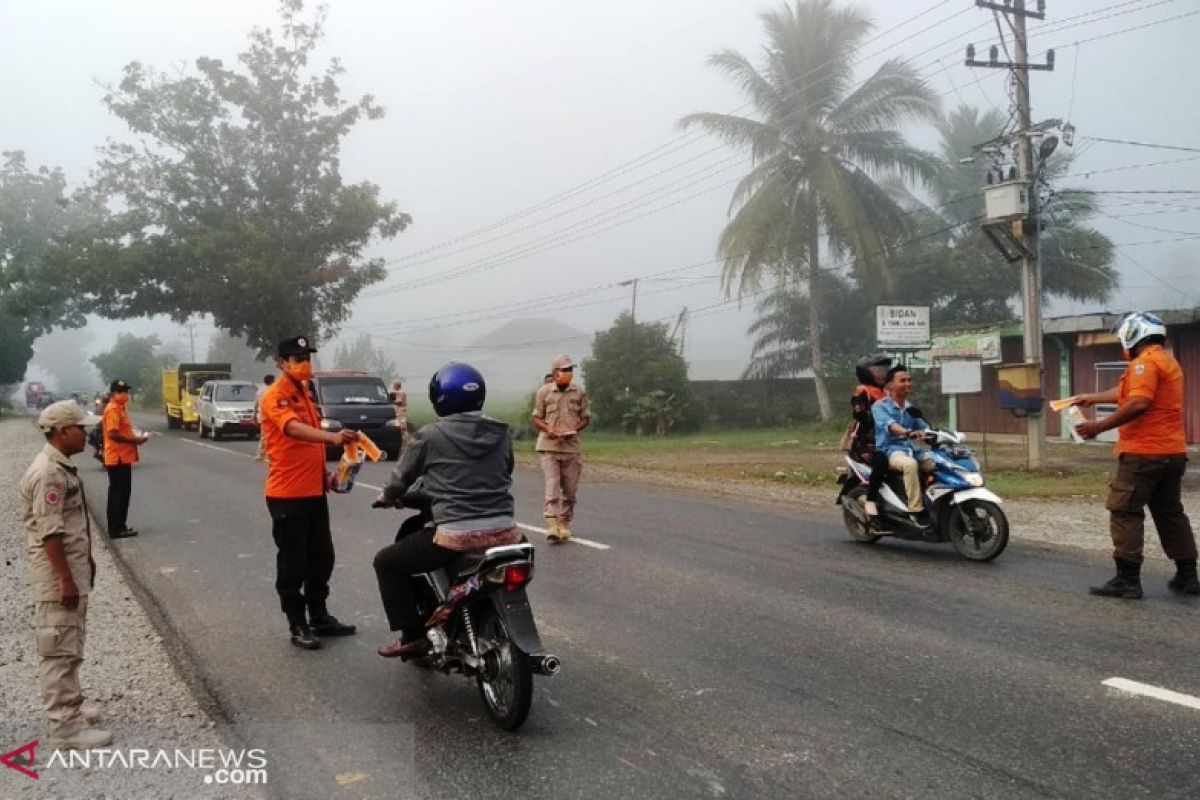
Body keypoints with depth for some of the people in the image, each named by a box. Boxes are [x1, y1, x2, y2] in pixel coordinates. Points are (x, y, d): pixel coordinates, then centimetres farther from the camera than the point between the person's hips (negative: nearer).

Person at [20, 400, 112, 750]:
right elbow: (50, 532, -24)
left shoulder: (63, 467, 11)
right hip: (56, 574, -10)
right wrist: (65, 579, -23)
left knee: (68, 647, 19)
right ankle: (63, 725, 1)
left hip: (71, 567, 10)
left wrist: (85, 562, 23)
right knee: (59, 649, -4)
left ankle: (69, 707, 31)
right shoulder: (47, 473, -21)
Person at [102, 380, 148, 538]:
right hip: (118, 458, -10)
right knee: (120, 493, -7)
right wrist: (134, 440, -18)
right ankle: (117, 528, -3)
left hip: (122, 457, 10)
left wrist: (134, 438, 7)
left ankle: (117, 527, 19)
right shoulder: (113, 409, -15)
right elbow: (112, 434, -23)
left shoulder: (120, 408, 17)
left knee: (119, 493, 13)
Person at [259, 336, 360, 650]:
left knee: (322, 558, 15)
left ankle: (320, 617, 27)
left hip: (314, 490, 9)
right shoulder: (275, 396, -13)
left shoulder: (305, 393, 15)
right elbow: (294, 430, -33)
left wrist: (324, 472, 14)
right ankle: (298, 626, 10)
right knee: (293, 563, 0)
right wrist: (333, 437, -47)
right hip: (287, 494, -9)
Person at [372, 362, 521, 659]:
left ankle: (412, 635, 12)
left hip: (457, 536, -4)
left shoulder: (430, 435, -2)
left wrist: (387, 497, 32)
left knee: (386, 562, 16)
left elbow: (402, 477, 10)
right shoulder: (502, 432, 8)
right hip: (504, 532, 4)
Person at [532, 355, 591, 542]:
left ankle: (564, 524, 21)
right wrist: (548, 429, -13)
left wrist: (574, 429, -9)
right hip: (548, 445, -2)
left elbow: (586, 417, 11)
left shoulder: (579, 392, 5)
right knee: (552, 485, -11)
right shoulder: (544, 392, 1)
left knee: (570, 489, 7)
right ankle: (552, 525, -16)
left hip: (571, 446, 3)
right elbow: (536, 418, 7)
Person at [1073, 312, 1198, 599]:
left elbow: (1138, 403, -25)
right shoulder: (1168, 360, 20)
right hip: (1172, 452, 10)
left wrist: (1099, 427, -20)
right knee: (1170, 513, 15)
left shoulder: (1146, 361, -13)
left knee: (1125, 513, -5)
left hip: (1143, 452, -10)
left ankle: (1127, 579, -6)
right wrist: (1093, 398, 39)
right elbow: (1127, 391, 30)